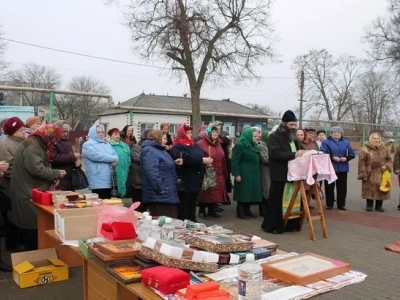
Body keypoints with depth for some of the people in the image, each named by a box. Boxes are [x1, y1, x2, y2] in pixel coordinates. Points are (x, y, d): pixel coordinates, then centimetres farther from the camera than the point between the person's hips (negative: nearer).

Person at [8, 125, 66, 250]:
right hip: (28, 194, -10)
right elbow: (37, 169, -26)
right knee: (32, 226, -4)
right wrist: (56, 174, -14)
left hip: (33, 192, 10)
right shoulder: (31, 146, -17)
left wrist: (52, 178, 5)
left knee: (33, 225, 13)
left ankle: (31, 251, 19)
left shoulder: (37, 145, 16)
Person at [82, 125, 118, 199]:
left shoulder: (106, 144, 21)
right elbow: (96, 156, -18)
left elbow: (115, 155, 13)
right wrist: (113, 158, -10)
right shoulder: (87, 145, -2)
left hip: (109, 180, 7)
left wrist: (114, 161, -12)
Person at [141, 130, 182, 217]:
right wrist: (160, 188, -25)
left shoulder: (160, 150, 20)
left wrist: (174, 163, 11)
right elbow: (151, 172, -26)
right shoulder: (149, 151, -15)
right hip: (159, 195, -11)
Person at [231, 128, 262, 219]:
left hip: (253, 174, 8)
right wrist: (236, 174, -19)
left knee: (250, 192, 10)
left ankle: (247, 211, 20)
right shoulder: (240, 145, -12)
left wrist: (258, 172, 15)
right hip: (243, 174, -8)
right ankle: (240, 212, 7)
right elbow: (235, 161, -15)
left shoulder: (254, 145, 13)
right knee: (243, 193, -2)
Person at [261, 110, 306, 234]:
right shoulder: (274, 137, -6)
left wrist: (301, 154, 4)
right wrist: (294, 154, -26)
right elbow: (275, 154, -20)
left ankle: (290, 224, 19)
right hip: (280, 175, -7)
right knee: (277, 201, -2)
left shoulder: (294, 138, 19)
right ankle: (272, 226, 7)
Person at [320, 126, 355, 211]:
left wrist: (346, 158, -12)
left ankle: (341, 204, 15)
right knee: (329, 186, 2)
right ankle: (329, 204, 12)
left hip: (343, 168, 3)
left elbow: (352, 154, 8)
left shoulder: (346, 142, 10)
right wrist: (332, 157, -21)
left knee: (342, 187, 6)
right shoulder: (326, 142, -1)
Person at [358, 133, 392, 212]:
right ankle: (369, 205, 15)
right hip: (370, 174, -4)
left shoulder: (384, 149, 8)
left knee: (381, 190, 7)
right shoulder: (365, 149, -6)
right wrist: (363, 174, -13)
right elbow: (361, 163, -8)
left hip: (381, 174, 4)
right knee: (370, 190, 1)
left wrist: (387, 166, -8)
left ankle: (379, 206, 20)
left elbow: (389, 160, 14)